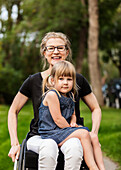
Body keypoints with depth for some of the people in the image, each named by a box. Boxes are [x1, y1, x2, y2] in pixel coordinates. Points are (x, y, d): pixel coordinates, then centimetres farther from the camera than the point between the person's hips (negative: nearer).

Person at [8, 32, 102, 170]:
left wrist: (93, 134, 0)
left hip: (70, 137, 1)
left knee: (74, 147, -36)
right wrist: (15, 143, 1)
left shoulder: (78, 80, 8)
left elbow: (96, 109, 19)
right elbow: (13, 111, 12)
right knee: (49, 146, -37)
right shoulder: (33, 81, 5)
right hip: (39, 137, 0)